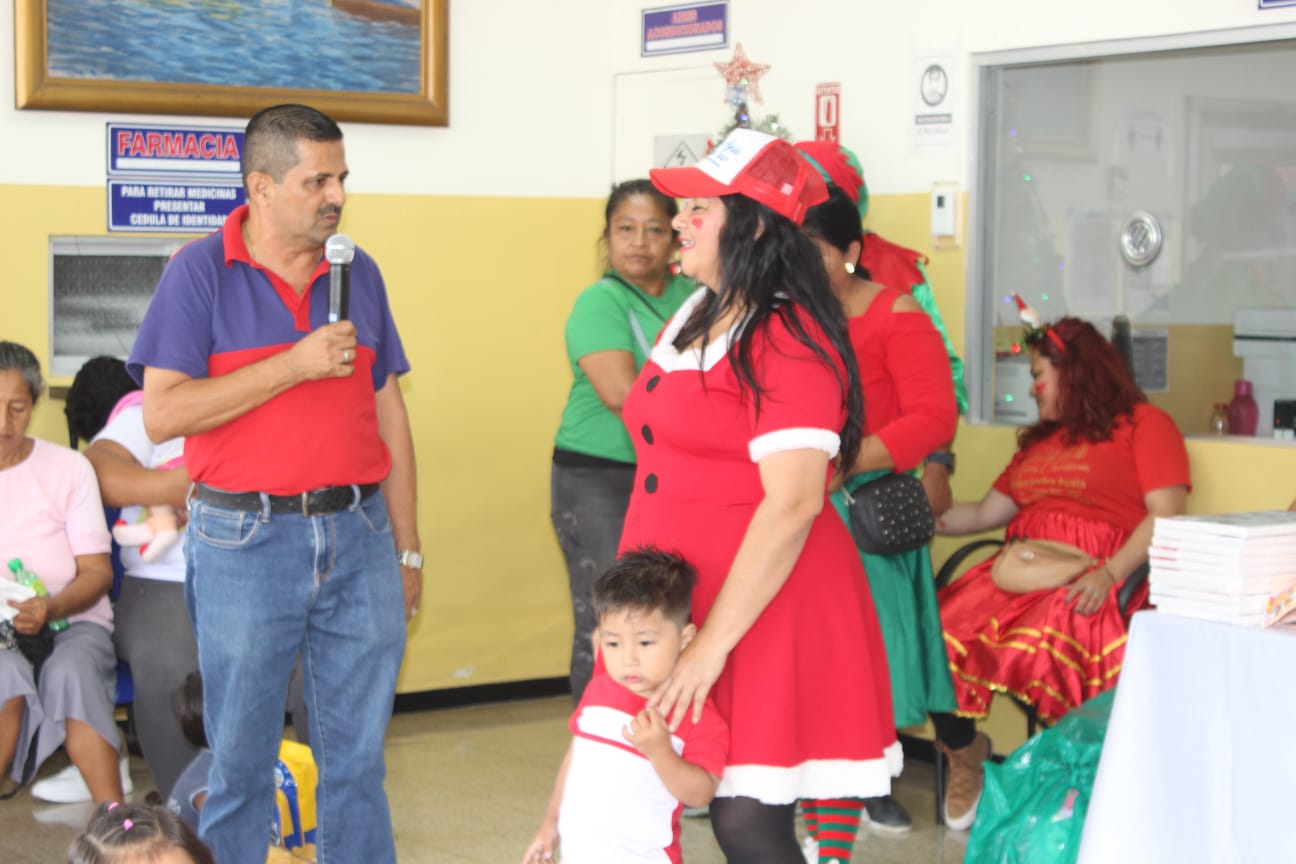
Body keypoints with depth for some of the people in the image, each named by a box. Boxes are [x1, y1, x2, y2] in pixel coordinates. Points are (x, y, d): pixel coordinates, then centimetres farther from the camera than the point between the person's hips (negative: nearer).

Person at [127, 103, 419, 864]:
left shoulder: (359, 273, 10)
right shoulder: (200, 273, -3)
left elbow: (389, 415, 13)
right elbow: (163, 414, -12)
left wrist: (408, 546, 12)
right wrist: (294, 365, -15)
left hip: (357, 530, 4)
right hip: (246, 538, -4)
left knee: (358, 757, 9)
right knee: (240, 761, 6)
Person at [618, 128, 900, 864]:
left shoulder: (788, 340, -15)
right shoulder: (695, 316, 13)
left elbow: (792, 504, -22)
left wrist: (714, 644, -23)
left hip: (764, 606, -8)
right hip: (677, 603, 9)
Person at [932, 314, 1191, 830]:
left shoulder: (1144, 424, 6)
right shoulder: (1040, 439, 29)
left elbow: (1165, 516, -6)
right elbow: (988, 512, 28)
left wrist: (1110, 574, -19)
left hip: (1090, 579, -6)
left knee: (1041, 645, -37)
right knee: (939, 632, -20)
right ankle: (963, 759, -2)